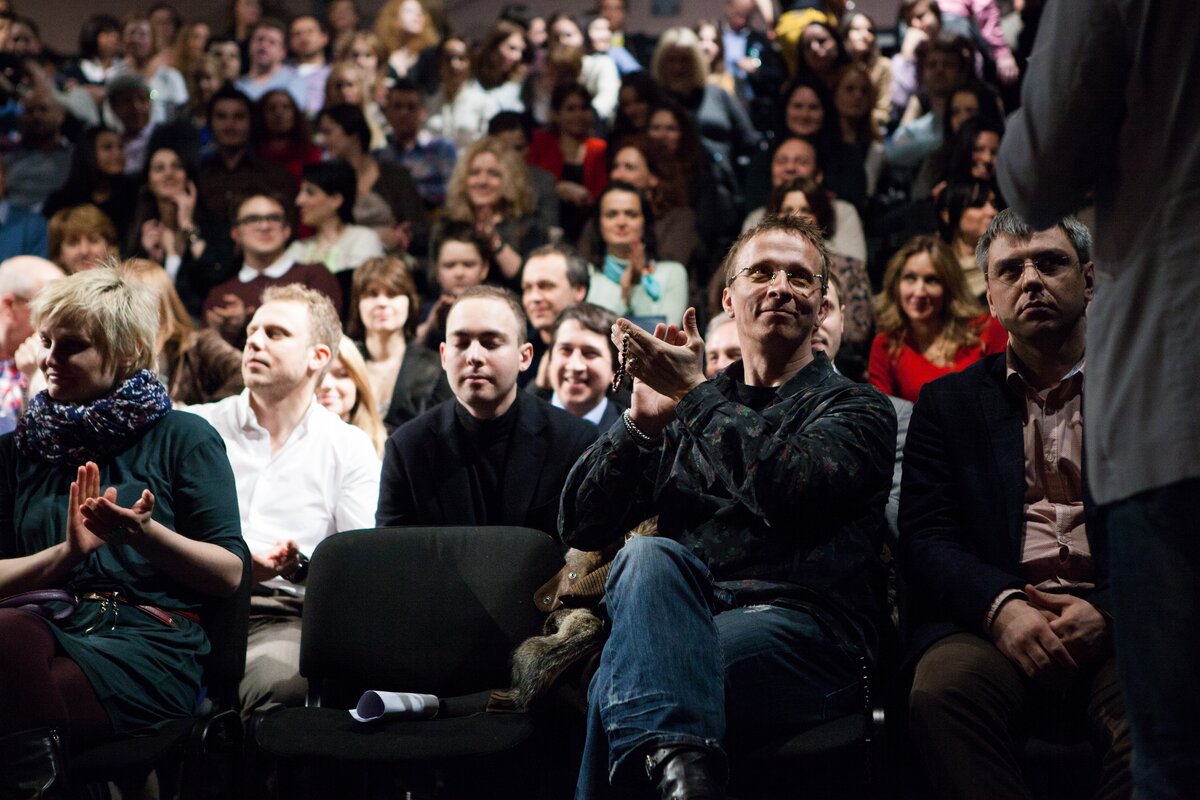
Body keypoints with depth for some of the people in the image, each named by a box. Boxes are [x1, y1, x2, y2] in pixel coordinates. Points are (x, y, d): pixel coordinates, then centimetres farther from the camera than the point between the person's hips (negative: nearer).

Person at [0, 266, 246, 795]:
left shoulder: (183, 438, 10)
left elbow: (230, 574, 3)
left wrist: (145, 534, -13)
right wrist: (68, 551, -6)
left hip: (149, 640, -4)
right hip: (46, 623, 4)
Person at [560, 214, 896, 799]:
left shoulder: (857, 408, 12)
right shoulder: (683, 409, 23)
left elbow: (790, 488, -13)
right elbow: (581, 527, 12)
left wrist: (694, 394, -7)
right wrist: (644, 420, -1)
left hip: (803, 634, -3)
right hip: (684, 614, 4)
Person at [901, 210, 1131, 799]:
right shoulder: (948, 403, 21)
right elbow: (923, 537, 8)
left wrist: (1108, 612, -13)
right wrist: (999, 606, -13)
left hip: (1119, 623, -1)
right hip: (994, 622, 1)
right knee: (942, 687, -34)